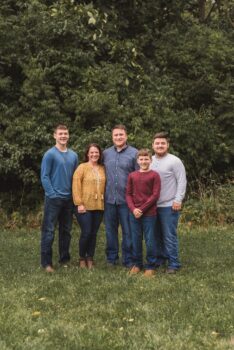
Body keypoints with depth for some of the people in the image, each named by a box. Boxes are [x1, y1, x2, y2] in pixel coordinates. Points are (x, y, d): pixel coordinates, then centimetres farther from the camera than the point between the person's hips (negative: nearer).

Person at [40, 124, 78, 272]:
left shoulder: (73, 155, 10)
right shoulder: (50, 154, -7)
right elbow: (44, 177, -9)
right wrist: (52, 194, -14)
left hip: (69, 199, 6)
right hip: (54, 198, -6)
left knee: (66, 230, 13)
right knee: (49, 231, -4)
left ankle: (65, 258, 24)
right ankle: (46, 262, 2)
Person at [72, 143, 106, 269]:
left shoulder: (102, 169, 10)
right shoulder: (82, 167, -3)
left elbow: (104, 186, 11)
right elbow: (76, 186, -9)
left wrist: (105, 201, 2)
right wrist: (79, 203, -14)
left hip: (99, 206, 4)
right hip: (84, 206, -4)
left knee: (94, 233, 8)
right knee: (86, 233, -4)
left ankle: (90, 258, 21)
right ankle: (82, 258, 15)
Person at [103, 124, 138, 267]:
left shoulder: (134, 153, -2)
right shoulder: (106, 153, 9)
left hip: (127, 199, -3)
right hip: (109, 199, 3)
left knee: (128, 231, 5)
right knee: (110, 230, 12)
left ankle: (128, 259, 17)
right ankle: (111, 258, 25)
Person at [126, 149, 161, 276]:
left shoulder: (154, 175, -3)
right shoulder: (132, 175, 7)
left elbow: (155, 195, -8)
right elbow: (128, 194, 7)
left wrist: (142, 209, -12)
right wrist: (133, 209, -8)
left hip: (149, 214, -3)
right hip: (134, 213, 3)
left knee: (150, 241, 2)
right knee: (136, 240, 11)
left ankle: (150, 266, 16)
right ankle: (137, 264, 25)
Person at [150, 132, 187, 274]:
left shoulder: (174, 161, -7)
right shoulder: (150, 161, 10)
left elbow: (182, 182, -9)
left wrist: (178, 200, -14)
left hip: (169, 205, -6)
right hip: (152, 205, 6)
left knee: (170, 236, -3)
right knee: (157, 235, 14)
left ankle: (173, 264, 6)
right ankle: (160, 258, 28)